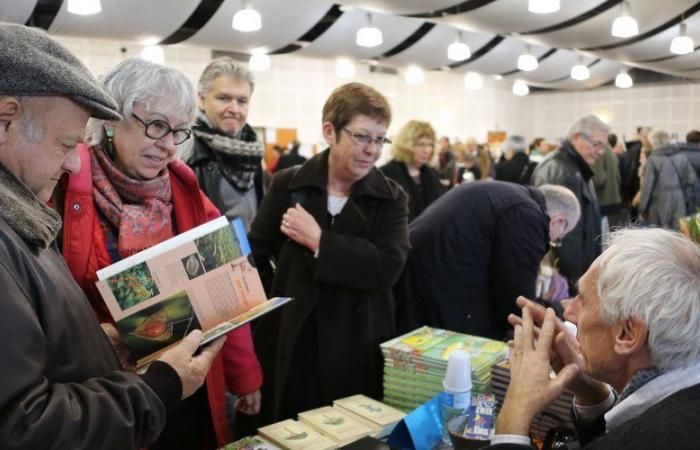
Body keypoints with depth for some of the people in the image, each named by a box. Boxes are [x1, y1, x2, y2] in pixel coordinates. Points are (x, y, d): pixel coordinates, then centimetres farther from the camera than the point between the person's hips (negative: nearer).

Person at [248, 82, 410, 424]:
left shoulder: (391, 199, -2)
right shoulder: (288, 185, 0)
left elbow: (388, 268, -17)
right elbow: (255, 256, 5)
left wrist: (317, 240, -18)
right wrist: (269, 313, -4)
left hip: (357, 352, 0)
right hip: (289, 345, 1)